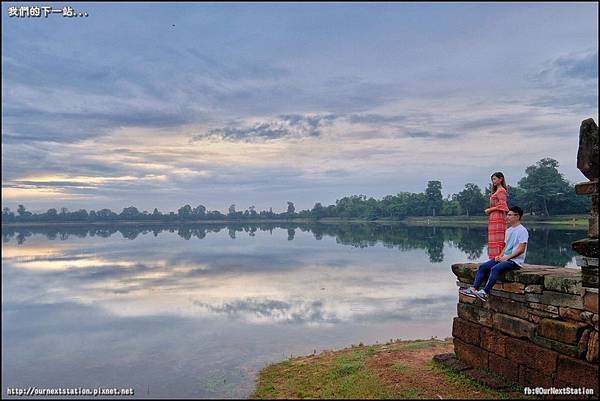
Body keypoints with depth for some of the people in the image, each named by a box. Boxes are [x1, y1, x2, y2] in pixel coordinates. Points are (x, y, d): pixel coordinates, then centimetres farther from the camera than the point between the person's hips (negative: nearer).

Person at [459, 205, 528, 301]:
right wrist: (500, 256, 3)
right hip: (505, 258, 9)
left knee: (495, 268, -33)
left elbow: (521, 249, -15)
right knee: (483, 266, -9)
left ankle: (484, 292, -37)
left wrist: (506, 257, -17)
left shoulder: (522, 231, -9)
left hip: (515, 260, -8)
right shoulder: (508, 230, 19)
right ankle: (473, 289, -18)